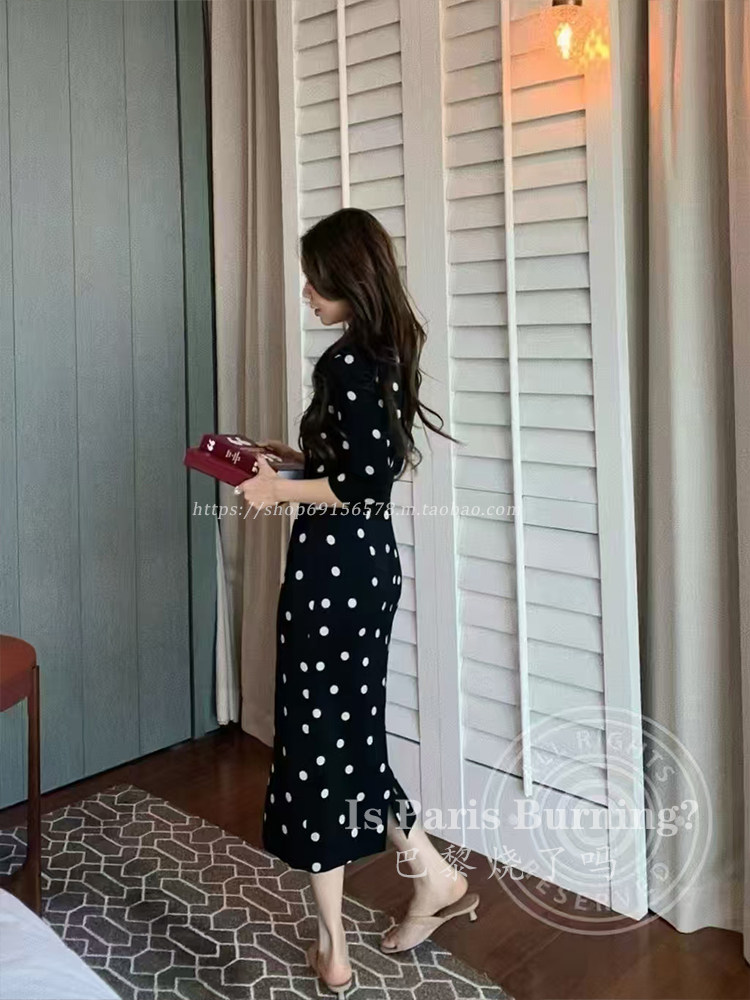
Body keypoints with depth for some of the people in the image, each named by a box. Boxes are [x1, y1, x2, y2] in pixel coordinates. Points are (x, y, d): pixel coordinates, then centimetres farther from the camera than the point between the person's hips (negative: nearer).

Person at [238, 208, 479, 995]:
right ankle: (434, 877, 28)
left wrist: (281, 489, -12)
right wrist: (297, 455, 18)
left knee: (314, 738, 3)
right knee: (349, 732, 20)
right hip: (369, 561, 9)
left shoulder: (346, 361, -17)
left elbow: (365, 485, -23)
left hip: (333, 566, -9)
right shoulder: (388, 351, 12)